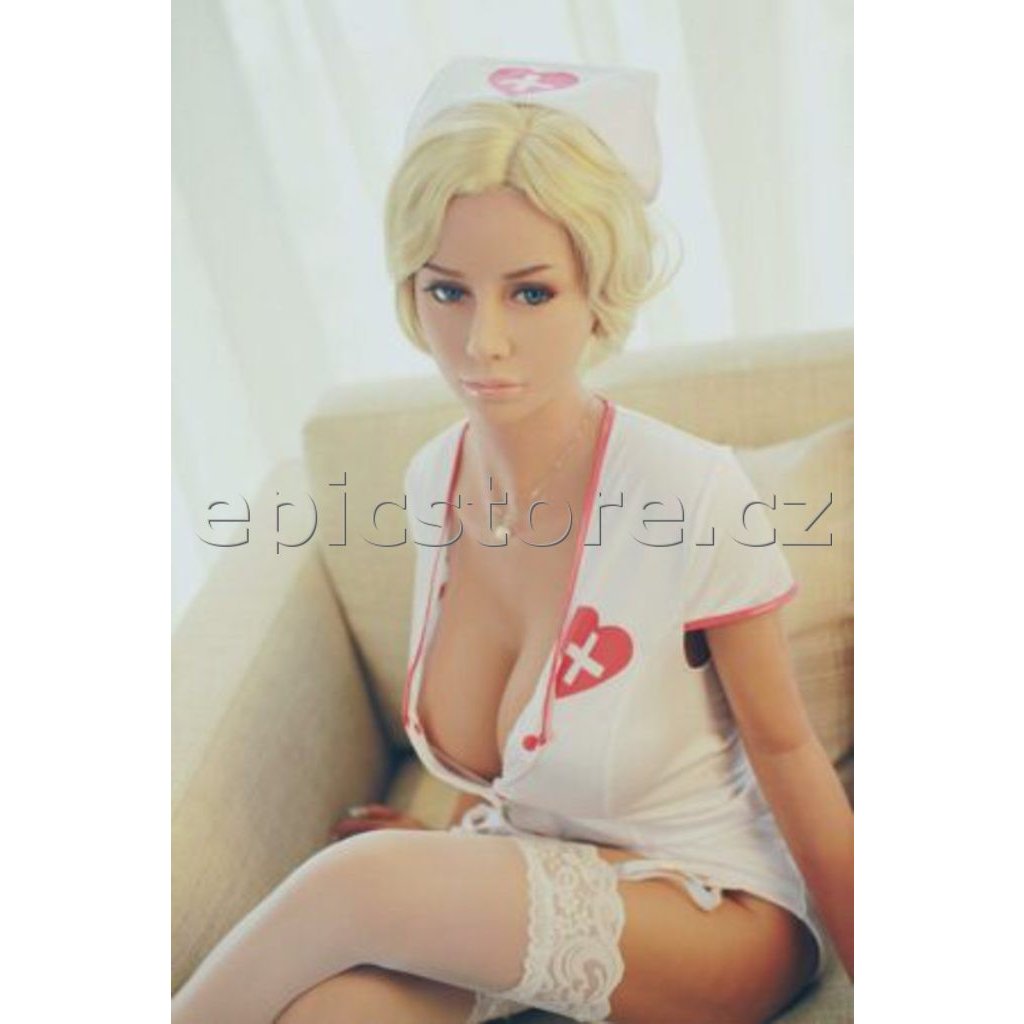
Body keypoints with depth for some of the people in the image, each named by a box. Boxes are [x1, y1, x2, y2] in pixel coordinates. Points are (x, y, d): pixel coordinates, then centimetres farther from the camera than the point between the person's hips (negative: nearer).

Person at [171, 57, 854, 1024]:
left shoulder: (693, 495, -25)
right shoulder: (434, 477, -7)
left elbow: (783, 747, -11)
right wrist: (456, 846, 13)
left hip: (720, 912, -3)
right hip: (524, 881, 4)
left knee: (360, 882, -27)